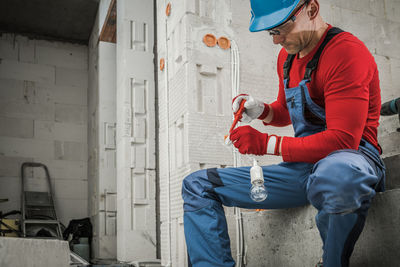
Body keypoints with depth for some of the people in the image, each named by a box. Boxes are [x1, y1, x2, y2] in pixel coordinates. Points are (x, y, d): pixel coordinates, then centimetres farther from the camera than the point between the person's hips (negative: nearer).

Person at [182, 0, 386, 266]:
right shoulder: (287, 55, 12)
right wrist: (259, 110, 4)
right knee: (197, 186, 3)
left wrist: (267, 144, -19)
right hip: (303, 164, 8)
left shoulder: (347, 51, -15)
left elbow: (343, 139, -22)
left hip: (350, 157, -7)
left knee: (336, 175, -48)